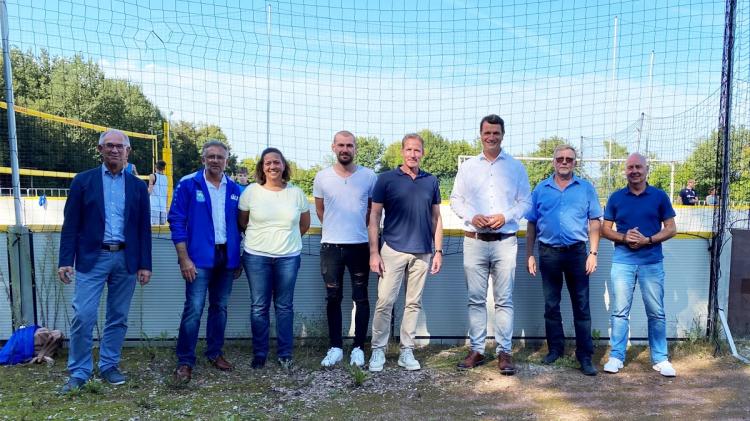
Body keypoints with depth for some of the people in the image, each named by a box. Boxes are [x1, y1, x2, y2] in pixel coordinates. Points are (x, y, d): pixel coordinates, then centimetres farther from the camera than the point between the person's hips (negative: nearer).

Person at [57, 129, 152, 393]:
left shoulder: (137, 186, 7)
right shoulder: (83, 181, 3)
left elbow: (144, 228, 7)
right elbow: (71, 224, 0)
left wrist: (145, 265, 2)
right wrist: (65, 261, -7)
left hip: (126, 259, 2)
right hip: (92, 258, -2)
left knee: (118, 317, 9)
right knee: (83, 316, -4)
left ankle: (109, 366, 24)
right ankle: (79, 372, 11)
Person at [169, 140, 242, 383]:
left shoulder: (235, 190, 8)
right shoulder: (188, 185, -3)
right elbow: (177, 222, -6)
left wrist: (238, 259, 9)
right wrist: (184, 259, -12)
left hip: (227, 258, 4)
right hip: (199, 258, -4)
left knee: (220, 307, 13)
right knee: (194, 309, -5)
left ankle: (215, 353, 27)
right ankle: (185, 361, 6)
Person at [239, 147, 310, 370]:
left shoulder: (296, 192, 1)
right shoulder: (251, 191, -1)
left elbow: (305, 225, 12)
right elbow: (242, 222, 9)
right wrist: (260, 239, 11)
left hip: (288, 257, 1)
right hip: (256, 257, 0)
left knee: (285, 306, 8)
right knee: (259, 307, 6)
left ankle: (285, 354, 20)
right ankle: (259, 354, 20)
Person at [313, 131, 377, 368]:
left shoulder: (369, 176, -1)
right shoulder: (322, 177, 2)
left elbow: (374, 209, 10)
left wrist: (359, 228, 9)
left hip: (360, 246, -1)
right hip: (330, 246, 1)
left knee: (361, 298, 5)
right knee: (333, 298, 7)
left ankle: (358, 348, 16)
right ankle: (335, 347, 19)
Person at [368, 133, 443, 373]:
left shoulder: (431, 181, 8)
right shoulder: (386, 179, 0)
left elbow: (436, 218, 13)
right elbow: (374, 216, -1)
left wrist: (438, 251, 6)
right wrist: (374, 252, -7)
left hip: (422, 253, 3)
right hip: (393, 250, -3)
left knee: (414, 303, 9)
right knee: (385, 301, -3)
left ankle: (406, 352, 20)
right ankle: (378, 350, 12)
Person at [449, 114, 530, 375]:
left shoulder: (516, 167, 8)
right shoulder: (467, 167, 10)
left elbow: (525, 202, 6)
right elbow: (456, 199, 9)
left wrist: (505, 216, -12)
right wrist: (472, 217, -9)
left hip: (505, 241, -1)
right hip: (474, 241, 1)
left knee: (504, 300, 1)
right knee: (476, 299, 6)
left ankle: (504, 351, 11)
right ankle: (476, 350, 16)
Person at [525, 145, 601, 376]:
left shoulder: (586, 189, 5)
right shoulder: (541, 189, 8)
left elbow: (594, 223, 3)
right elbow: (531, 224, 8)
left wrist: (593, 253, -6)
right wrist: (529, 255, 3)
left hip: (577, 252, -1)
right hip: (548, 253, 1)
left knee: (581, 305, 2)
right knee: (551, 305, 10)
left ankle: (585, 355, 10)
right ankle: (555, 348, 24)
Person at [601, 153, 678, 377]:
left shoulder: (659, 196, 4)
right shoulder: (616, 197, 6)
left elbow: (671, 229, 4)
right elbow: (605, 229, 8)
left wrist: (648, 240, -12)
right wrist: (624, 237, -11)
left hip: (652, 261, 0)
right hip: (622, 260, 1)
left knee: (656, 313, 6)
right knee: (619, 311, 3)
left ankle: (660, 359, 18)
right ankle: (616, 357, 12)